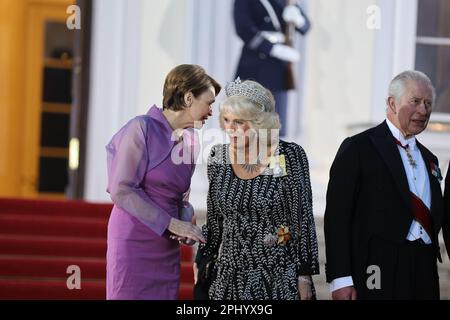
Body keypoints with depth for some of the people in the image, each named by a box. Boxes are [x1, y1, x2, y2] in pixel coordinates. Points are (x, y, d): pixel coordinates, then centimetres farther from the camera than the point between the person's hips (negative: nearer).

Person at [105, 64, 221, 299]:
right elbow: (121, 190, -14)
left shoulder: (189, 142, 11)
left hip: (167, 249, 7)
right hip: (134, 243, -7)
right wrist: (171, 223, -14)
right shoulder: (142, 128, -10)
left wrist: (186, 223, -4)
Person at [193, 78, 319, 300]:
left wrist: (305, 276, -7)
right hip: (230, 277, 4)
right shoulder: (219, 157, 3)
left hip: (280, 280, -3)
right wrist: (202, 260, 11)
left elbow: (303, 218, -5)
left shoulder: (290, 156, -8)